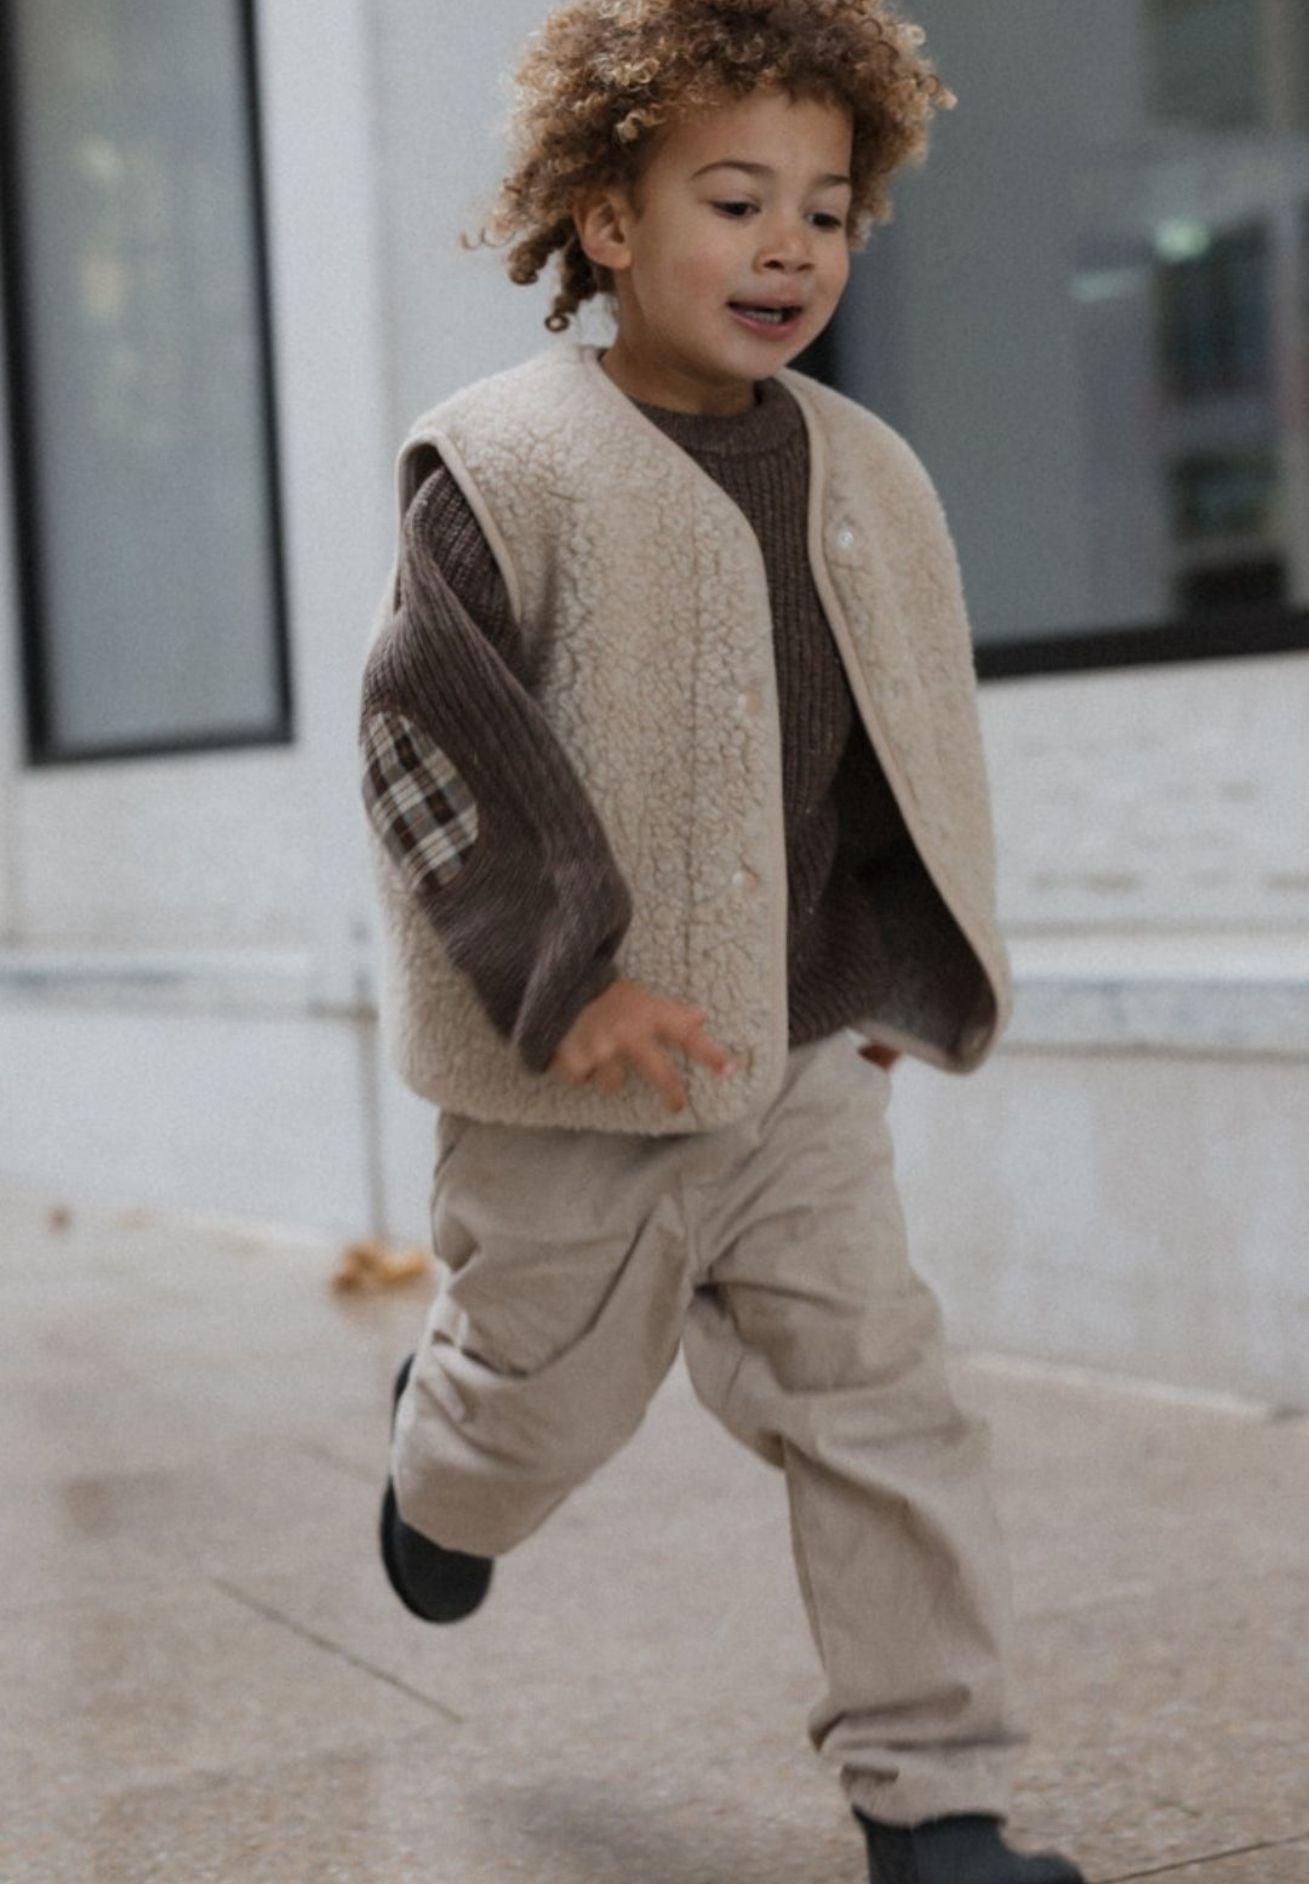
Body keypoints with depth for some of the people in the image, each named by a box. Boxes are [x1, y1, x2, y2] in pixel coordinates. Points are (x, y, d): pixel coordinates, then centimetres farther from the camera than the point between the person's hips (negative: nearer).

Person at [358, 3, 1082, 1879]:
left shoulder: (866, 478, 5)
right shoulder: (510, 464, -13)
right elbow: (426, 728, -17)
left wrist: (894, 967, 16)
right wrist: (564, 979, -21)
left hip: (803, 1061, 4)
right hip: (567, 1086, -4)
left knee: (883, 1402, 1)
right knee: (552, 1398, 14)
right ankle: (448, 1460, 52)